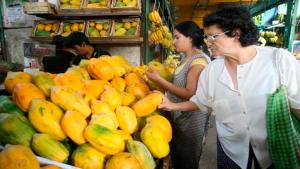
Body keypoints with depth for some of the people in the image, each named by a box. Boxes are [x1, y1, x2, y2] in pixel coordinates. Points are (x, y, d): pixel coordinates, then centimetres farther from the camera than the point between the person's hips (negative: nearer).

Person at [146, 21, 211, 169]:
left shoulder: (199, 60, -19)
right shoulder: (186, 58, 8)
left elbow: (190, 94, -25)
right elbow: (179, 84, 7)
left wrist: (160, 80, -23)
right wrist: (158, 81, -1)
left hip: (191, 118, -8)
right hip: (180, 114, 8)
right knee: (177, 155, 24)